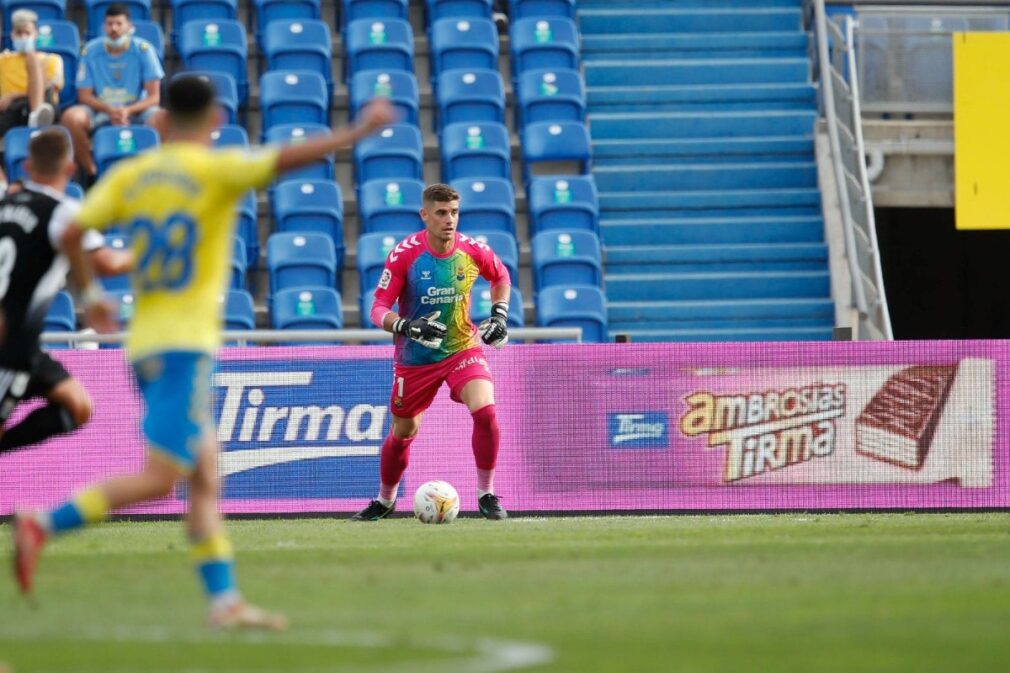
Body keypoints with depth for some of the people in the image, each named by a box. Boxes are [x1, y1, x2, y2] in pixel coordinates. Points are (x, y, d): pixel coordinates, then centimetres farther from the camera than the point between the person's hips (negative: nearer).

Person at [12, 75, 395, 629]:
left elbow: (71, 233, 2)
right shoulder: (214, 170, -6)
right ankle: (42, 525, -18)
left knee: (205, 479, 8)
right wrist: (358, 132, -17)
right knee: (159, 477, -9)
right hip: (185, 343, -7)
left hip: (145, 343, 7)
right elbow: (284, 159, -21)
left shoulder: (129, 175, 9)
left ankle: (224, 599, 4)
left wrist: (88, 293, 17)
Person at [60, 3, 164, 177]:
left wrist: (128, 111, -25)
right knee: (71, 117, -30)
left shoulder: (143, 49, -6)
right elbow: (84, 96, -2)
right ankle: (91, 172, -13)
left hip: (136, 110, -1)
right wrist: (109, 110, -21)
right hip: (100, 110, 1)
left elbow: (154, 97, -6)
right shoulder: (91, 50, -3)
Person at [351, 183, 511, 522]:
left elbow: (501, 277, 13)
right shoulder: (404, 254, -19)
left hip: (463, 347, 1)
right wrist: (407, 326, -36)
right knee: (402, 433, 11)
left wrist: (499, 314, -1)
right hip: (414, 359, -1)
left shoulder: (472, 250, -11)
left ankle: (486, 495, -8)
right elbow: (378, 310, -18)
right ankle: (384, 501, 36)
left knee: (485, 411, -23)